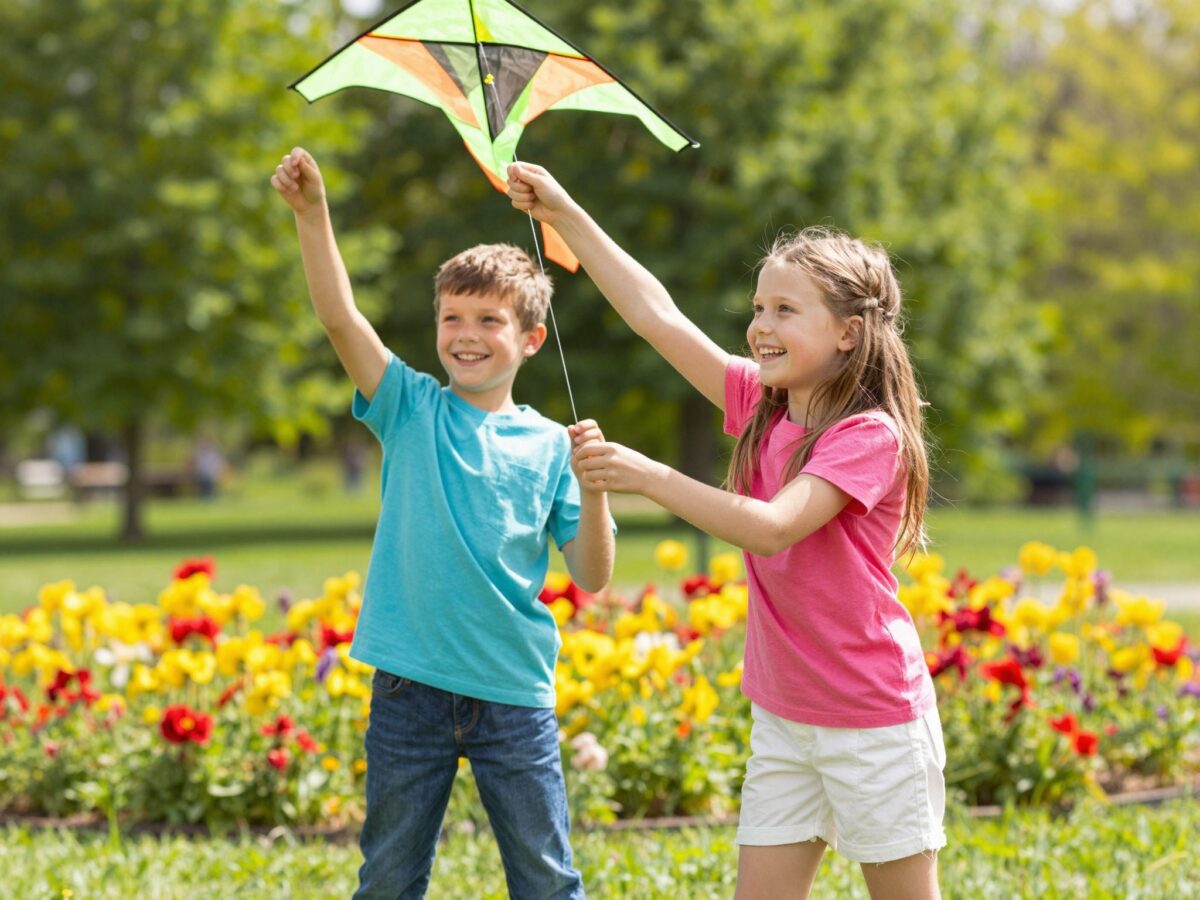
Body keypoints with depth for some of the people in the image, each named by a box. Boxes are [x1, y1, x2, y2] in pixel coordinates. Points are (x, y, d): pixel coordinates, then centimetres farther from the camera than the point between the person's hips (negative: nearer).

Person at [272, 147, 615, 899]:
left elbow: (593, 577, 1)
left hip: (513, 693, 0)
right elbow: (341, 317, -12)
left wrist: (593, 485, -14)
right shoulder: (412, 410, 1)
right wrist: (311, 211, -24)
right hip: (411, 686, 0)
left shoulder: (549, 446, 2)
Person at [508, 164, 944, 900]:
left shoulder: (869, 436, -17)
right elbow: (658, 315, 2)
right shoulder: (760, 404, 3)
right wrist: (566, 216, -1)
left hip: (875, 721, -7)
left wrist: (650, 477, -33)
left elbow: (772, 528, -30)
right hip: (783, 716, 7)